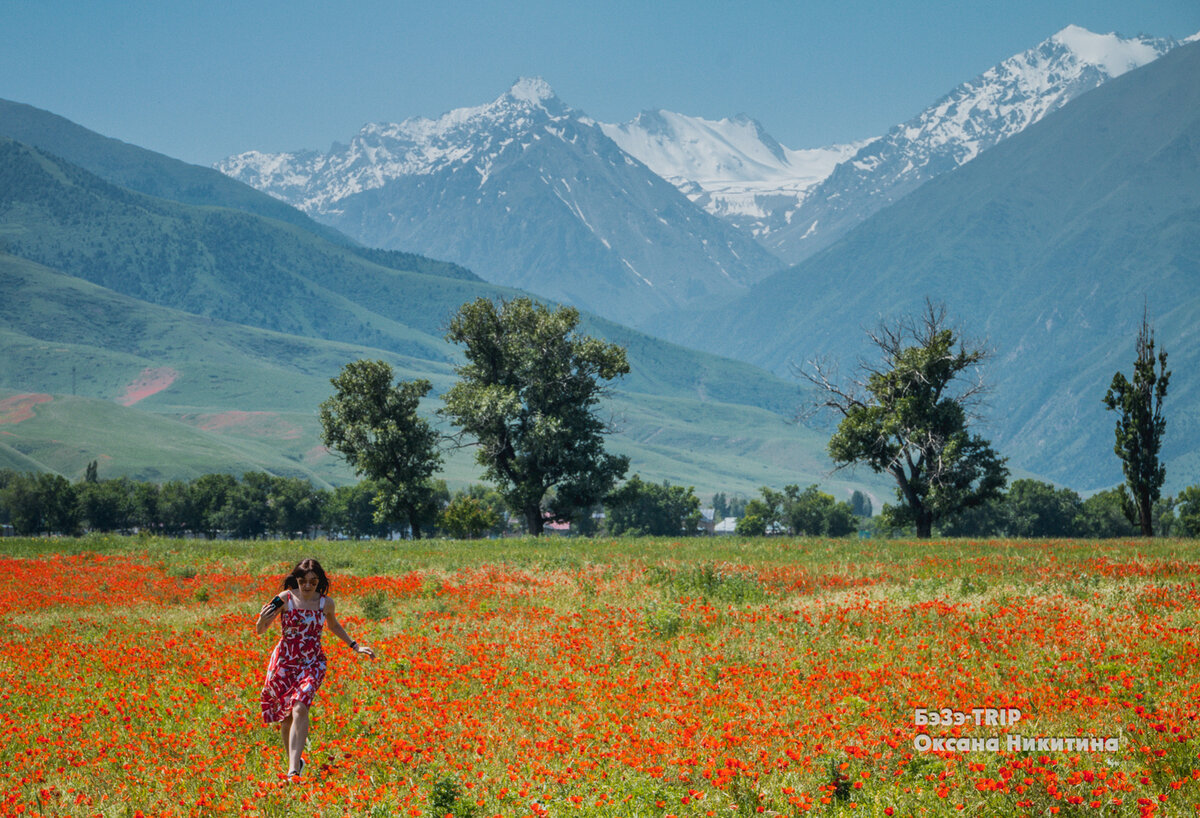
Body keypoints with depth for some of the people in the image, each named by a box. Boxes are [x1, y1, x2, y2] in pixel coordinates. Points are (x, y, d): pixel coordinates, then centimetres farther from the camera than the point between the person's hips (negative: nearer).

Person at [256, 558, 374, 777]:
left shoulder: (326, 603, -1)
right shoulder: (285, 599, -9)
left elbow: (334, 625, 22)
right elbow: (260, 631, -6)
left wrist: (354, 646, 20)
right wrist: (263, 618, -28)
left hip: (313, 662, 0)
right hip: (285, 661, 0)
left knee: (299, 708, -22)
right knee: (285, 716, 8)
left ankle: (293, 770, -27)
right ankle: (294, 760, 35)